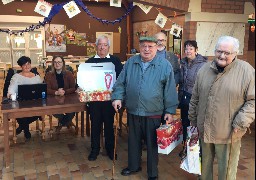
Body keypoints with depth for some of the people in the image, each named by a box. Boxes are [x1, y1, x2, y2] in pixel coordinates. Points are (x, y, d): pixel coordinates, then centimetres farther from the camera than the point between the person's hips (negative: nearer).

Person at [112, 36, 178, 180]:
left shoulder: (165, 65, -7)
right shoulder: (130, 62, 4)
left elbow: (170, 91, -6)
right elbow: (121, 83, 8)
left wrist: (170, 111, -6)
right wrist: (117, 97, -5)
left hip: (153, 114, -3)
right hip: (132, 112, 4)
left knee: (152, 143, 10)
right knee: (133, 141, 19)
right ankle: (134, 166, 41)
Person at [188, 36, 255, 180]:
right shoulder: (205, 70, 6)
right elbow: (195, 98, 12)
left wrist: (241, 123, -15)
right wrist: (193, 120, 14)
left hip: (229, 134, -4)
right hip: (204, 130, 4)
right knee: (205, 166, 21)